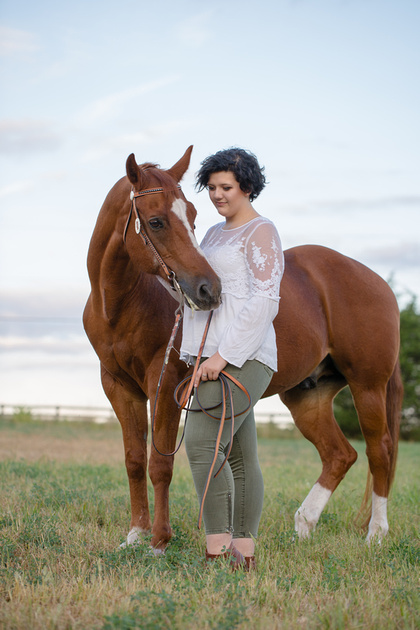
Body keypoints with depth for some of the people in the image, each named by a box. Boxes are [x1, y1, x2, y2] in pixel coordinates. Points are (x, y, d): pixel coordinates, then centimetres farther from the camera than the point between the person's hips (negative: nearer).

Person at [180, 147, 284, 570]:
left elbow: (262, 302, -18)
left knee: (202, 444, -19)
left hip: (241, 360, -9)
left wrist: (223, 355, -22)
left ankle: (217, 548, -16)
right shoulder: (216, 234, 21)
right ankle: (244, 556, 11)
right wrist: (195, 360, 18)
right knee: (240, 459, 9)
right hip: (213, 360, 9)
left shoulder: (261, 233, -8)